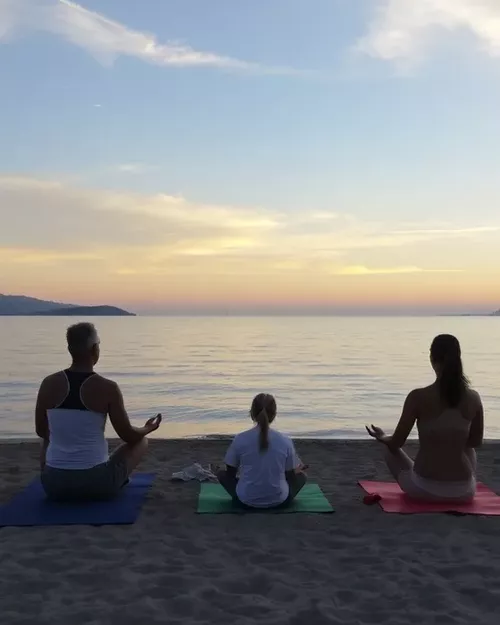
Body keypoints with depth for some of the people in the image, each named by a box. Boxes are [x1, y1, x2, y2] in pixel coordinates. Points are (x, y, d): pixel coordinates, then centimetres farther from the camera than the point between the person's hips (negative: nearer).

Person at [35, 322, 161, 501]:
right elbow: (129, 437, -4)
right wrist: (148, 429, 20)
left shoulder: (49, 384, -4)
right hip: (96, 484, -3)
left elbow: (42, 431, 11)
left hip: (54, 484, 4)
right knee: (141, 441, 22)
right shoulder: (108, 388, -13)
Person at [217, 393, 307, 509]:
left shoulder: (240, 440, -11)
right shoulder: (285, 441, -10)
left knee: (222, 474, 26)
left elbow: (230, 474, 2)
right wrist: (297, 470, 24)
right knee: (301, 475, 28)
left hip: (246, 500, -1)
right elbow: (290, 476, 1)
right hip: (278, 500, 1)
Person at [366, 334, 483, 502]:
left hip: (425, 489, -3)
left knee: (390, 450, 27)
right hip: (463, 492, 3)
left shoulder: (418, 397, -15)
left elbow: (396, 443, -6)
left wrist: (382, 437, 17)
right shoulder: (473, 398, -6)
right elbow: (476, 442, 11)